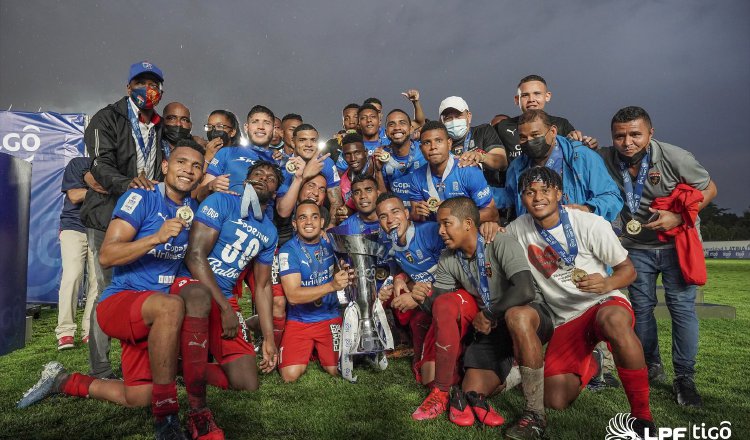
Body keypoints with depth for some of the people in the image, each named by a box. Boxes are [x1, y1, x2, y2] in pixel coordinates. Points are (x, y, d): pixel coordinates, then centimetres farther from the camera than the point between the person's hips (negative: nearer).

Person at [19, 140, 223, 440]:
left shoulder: (193, 208, 7)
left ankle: (60, 381, 29)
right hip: (118, 302, -6)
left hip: (155, 309, 6)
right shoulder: (141, 198, -10)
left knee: (137, 399, 4)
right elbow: (106, 256, -19)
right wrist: (157, 237, -32)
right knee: (171, 305, -40)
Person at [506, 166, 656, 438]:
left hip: (606, 303, -3)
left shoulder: (592, 224, -11)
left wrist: (608, 284, -27)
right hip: (566, 320, 4)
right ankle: (588, 367, 25)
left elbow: (628, 270, -6)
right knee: (555, 400, -11)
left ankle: (642, 415, -22)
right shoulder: (519, 228, -1)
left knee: (613, 320, -42)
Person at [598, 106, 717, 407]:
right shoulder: (607, 159, -13)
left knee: (682, 306, -6)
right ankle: (651, 368, 24)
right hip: (637, 246, 2)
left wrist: (678, 218, -20)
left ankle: (684, 378, 7)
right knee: (641, 307, 6)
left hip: (676, 243, -2)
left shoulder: (675, 157, -19)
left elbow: (708, 189, -6)